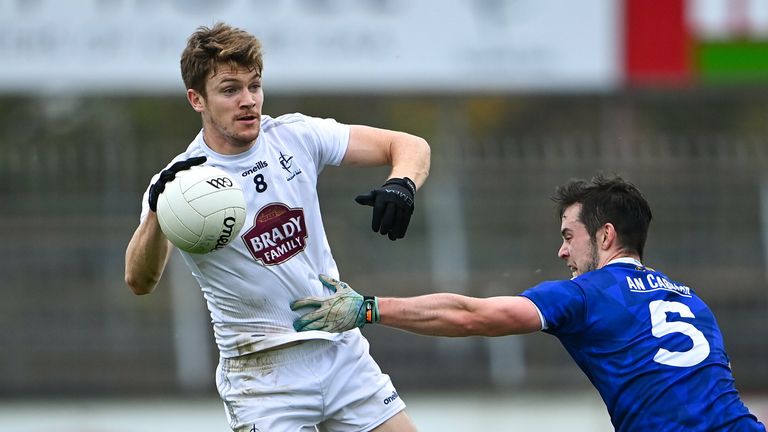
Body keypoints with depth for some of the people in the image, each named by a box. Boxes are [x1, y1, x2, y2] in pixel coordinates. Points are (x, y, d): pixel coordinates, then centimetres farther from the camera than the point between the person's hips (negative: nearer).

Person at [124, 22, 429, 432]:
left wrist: (402, 184, -21)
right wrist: (157, 212, -48)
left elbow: (410, 146, 2)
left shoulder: (296, 136, -1)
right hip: (262, 373, -4)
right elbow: (140, 281, -28)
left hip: (343, 348, 4)